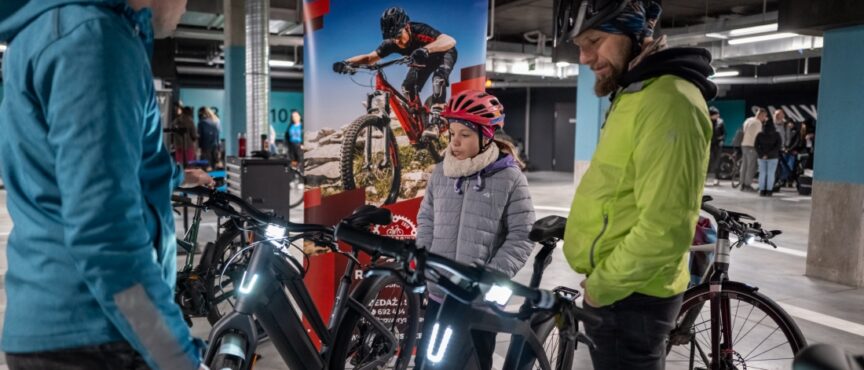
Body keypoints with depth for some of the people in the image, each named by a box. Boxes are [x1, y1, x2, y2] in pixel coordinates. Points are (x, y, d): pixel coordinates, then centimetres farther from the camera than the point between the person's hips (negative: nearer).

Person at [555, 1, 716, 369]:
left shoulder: (667, 100, -23)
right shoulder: (636, 91, 11)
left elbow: (665, 230, -29)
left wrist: (600, 286, -16)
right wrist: (599, 281, 15)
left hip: (629, 297, -9)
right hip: (616, 286, 9)